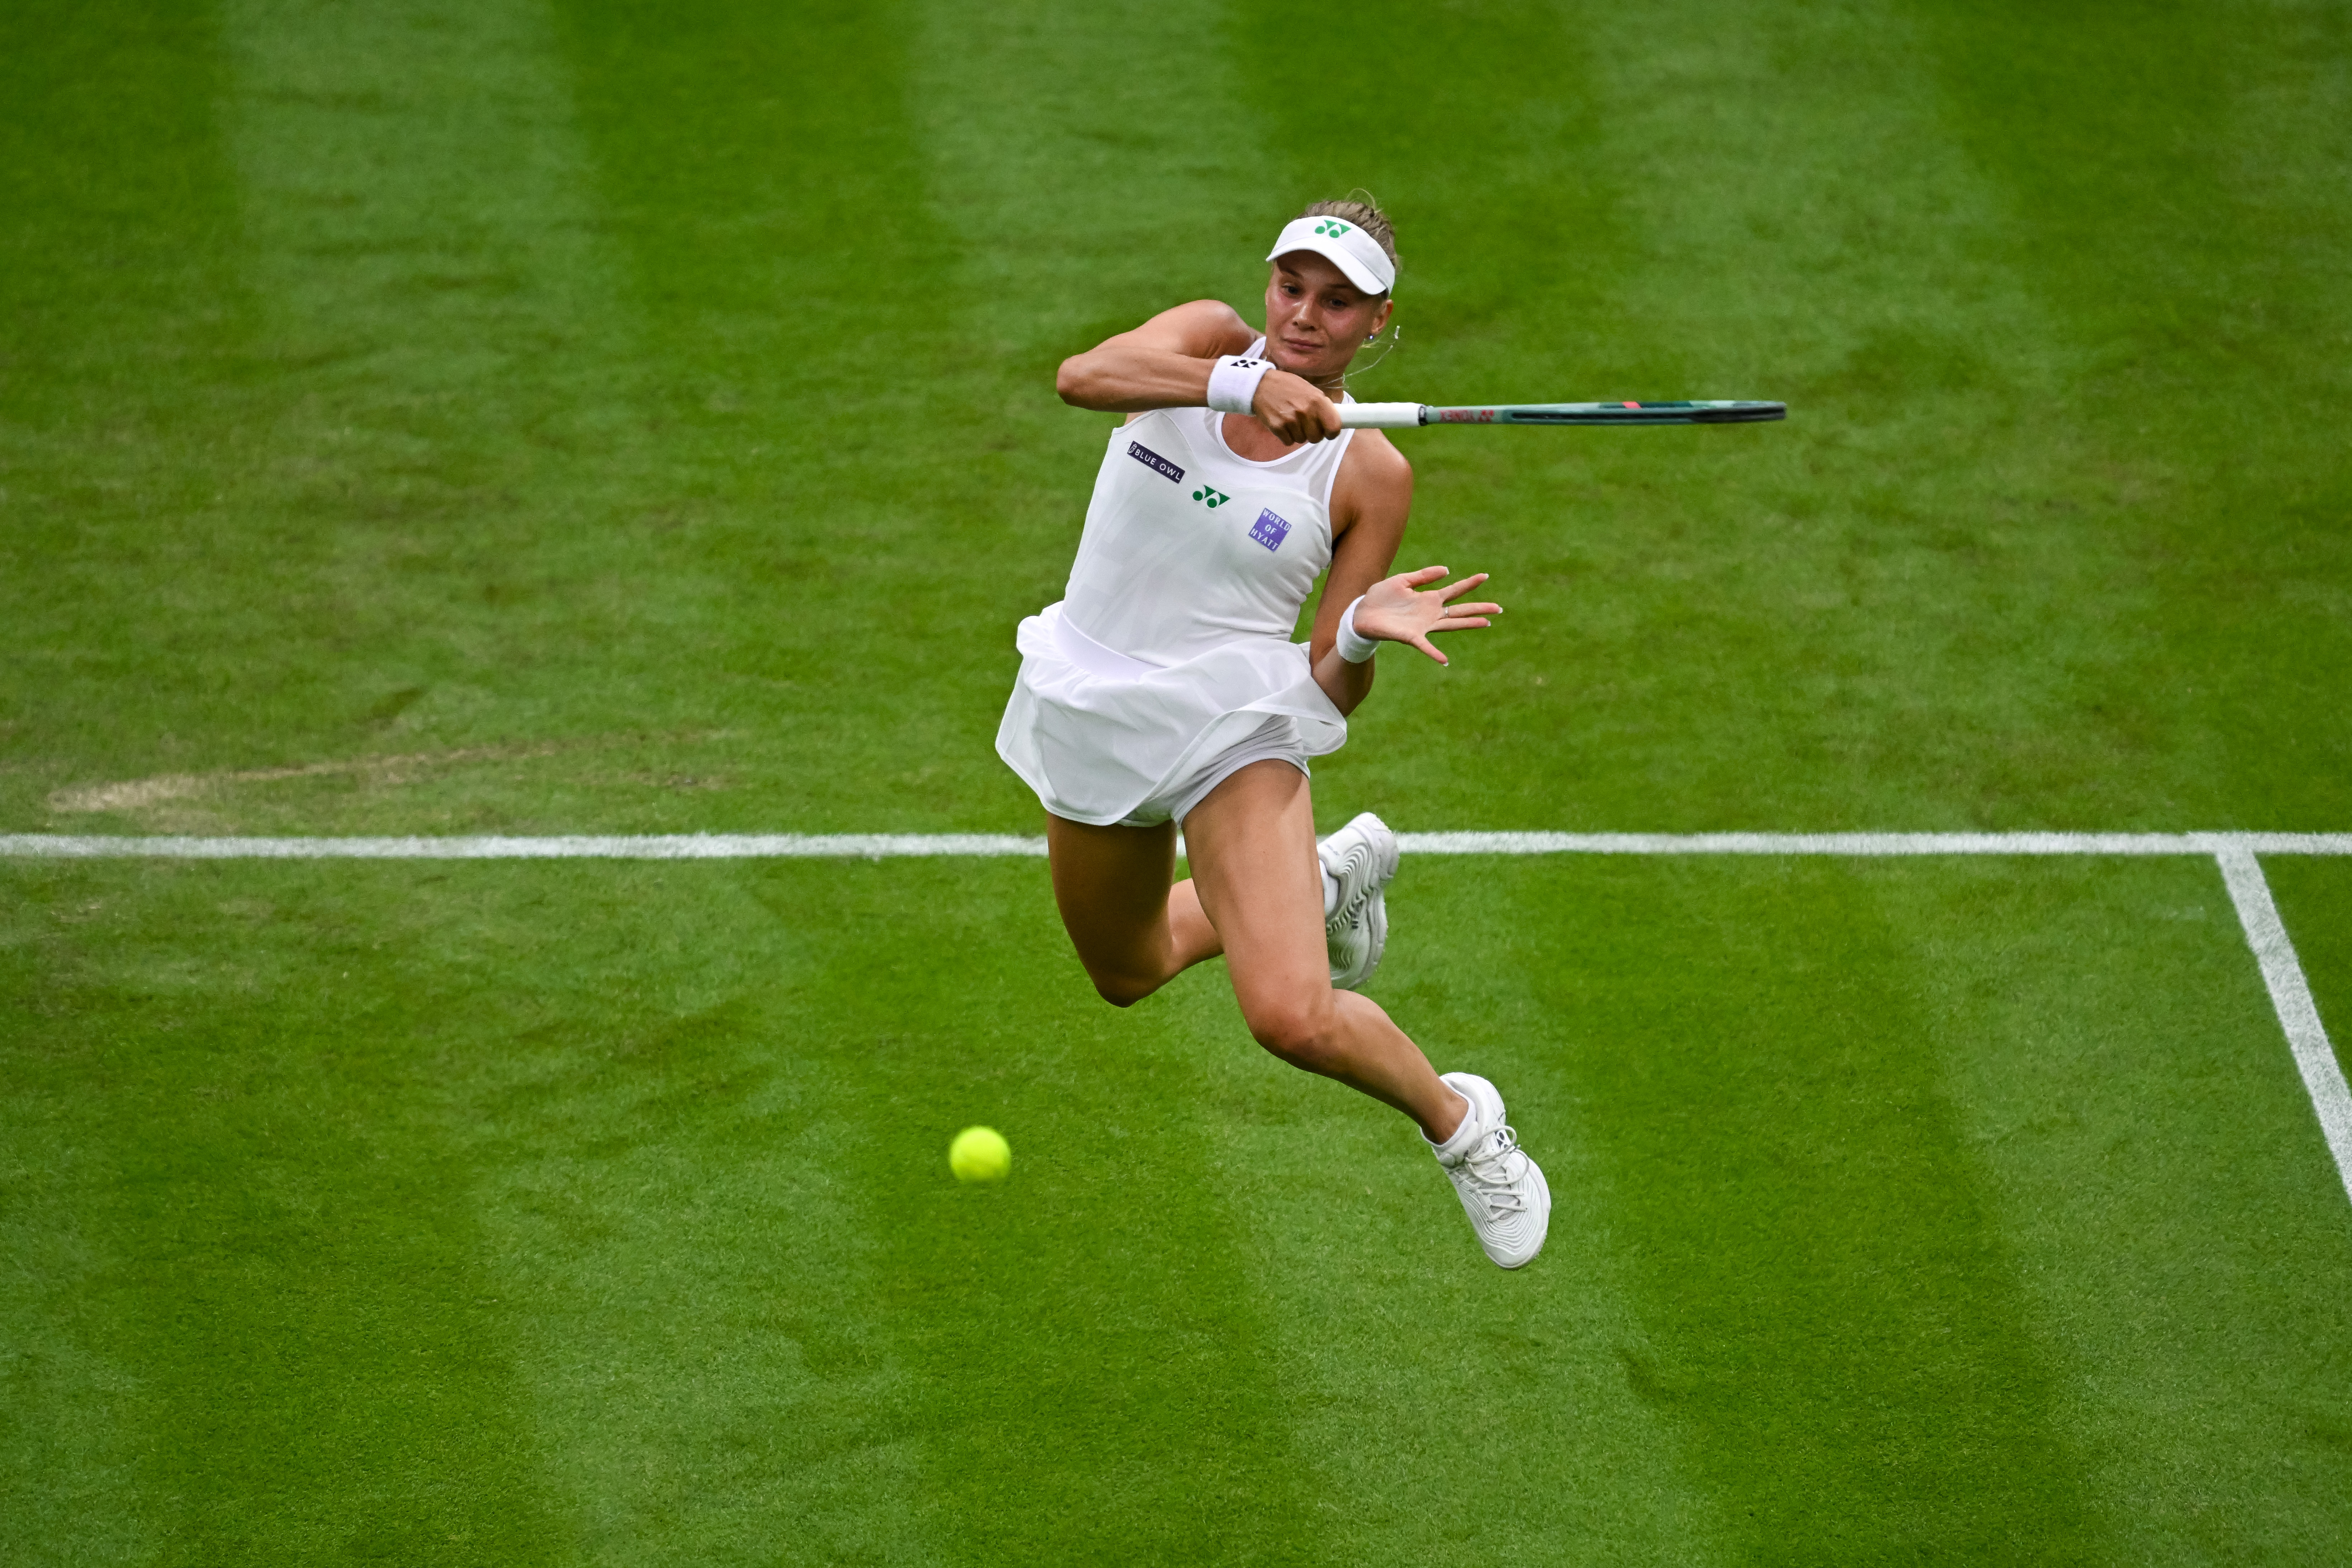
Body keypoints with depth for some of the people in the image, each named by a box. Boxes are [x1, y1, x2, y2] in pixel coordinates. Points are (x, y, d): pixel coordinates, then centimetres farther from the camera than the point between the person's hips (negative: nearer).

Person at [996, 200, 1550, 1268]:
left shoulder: (1369, 474, -9)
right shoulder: (1212, 340, -4)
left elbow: (1331, 693, -6)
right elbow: (1082, 376, -28)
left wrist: (1364, 634, -28)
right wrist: (1241, 384, -40)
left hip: (1235, 727, -4)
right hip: (1089, 713, 4)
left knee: (1294, 1019, -23)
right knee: (1126, 976, 26)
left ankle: (1459, 1122, 9)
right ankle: (1328, 881, 52)